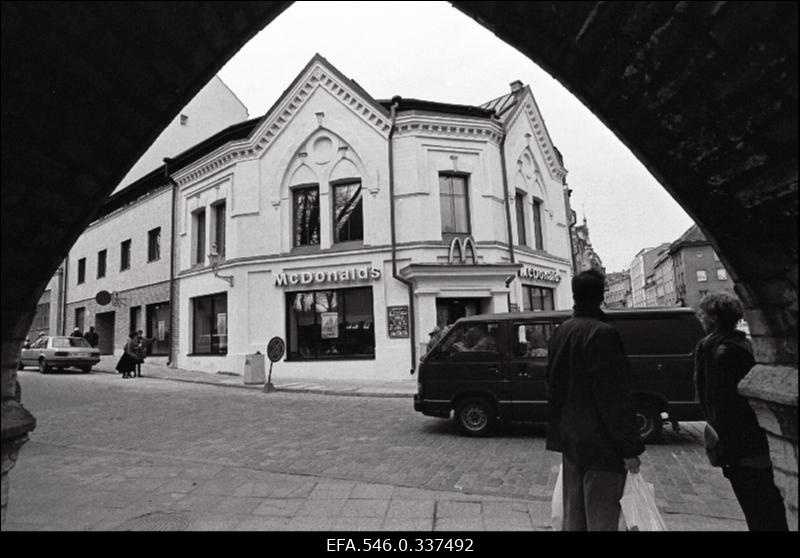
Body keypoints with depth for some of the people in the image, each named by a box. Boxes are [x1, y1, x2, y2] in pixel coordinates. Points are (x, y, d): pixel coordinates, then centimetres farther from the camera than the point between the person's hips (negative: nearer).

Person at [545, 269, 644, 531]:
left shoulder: (559, 332, 7)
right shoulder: (603, 333, -19)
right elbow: (615, 396, -21)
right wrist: (630, 447, -15)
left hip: (570, 438, 8)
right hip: (601, 442, -8)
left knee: (573, 513, 19)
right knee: (601, 518, 4)